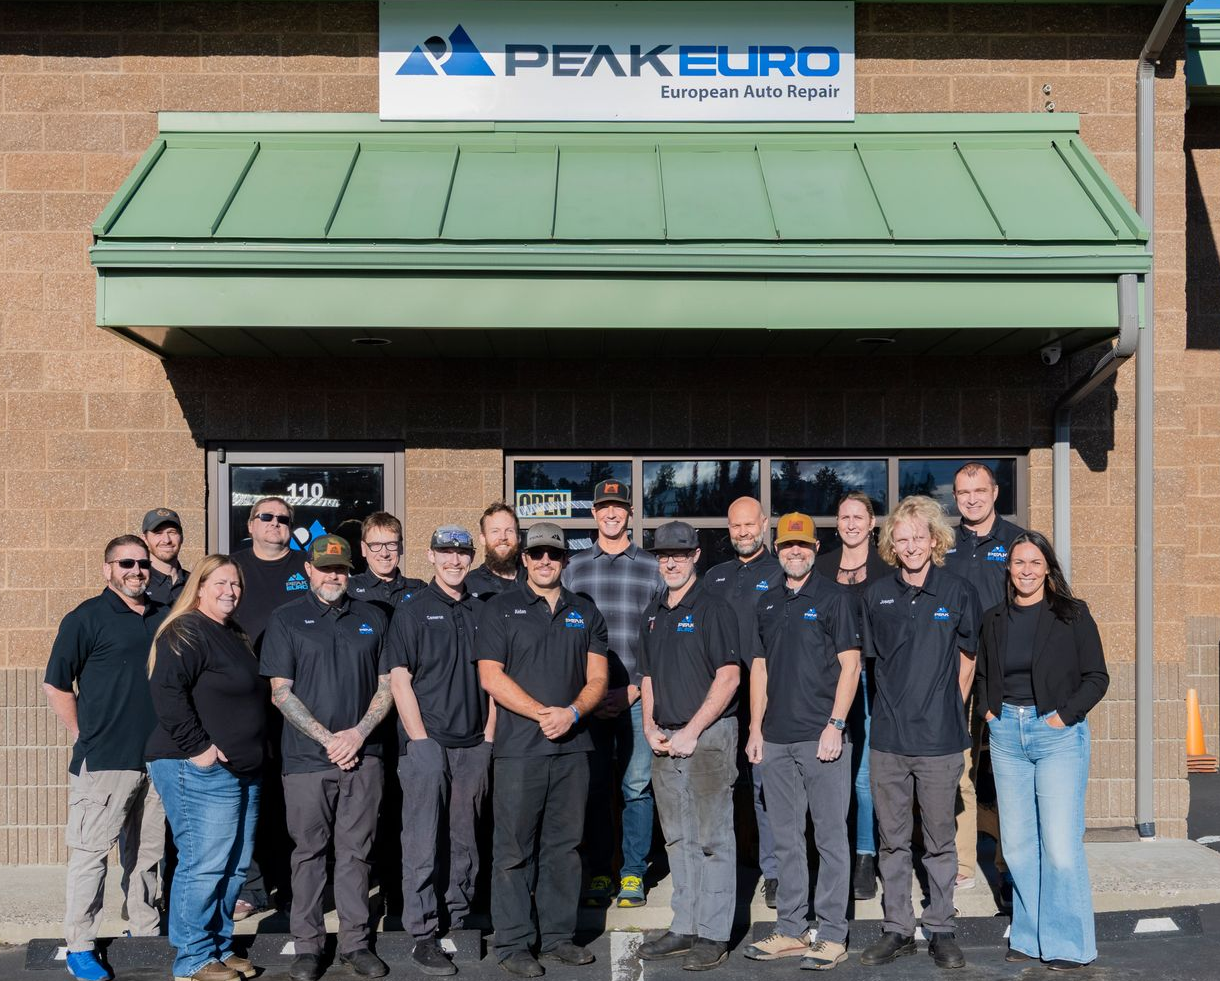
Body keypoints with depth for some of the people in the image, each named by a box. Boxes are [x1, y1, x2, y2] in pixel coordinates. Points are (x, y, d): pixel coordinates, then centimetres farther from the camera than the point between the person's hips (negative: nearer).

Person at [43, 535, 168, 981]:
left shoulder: (165, 618, 11)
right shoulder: (87, 618, -5)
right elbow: (56, 686, -3)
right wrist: (84, 737, -5)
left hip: (158, 757, 5)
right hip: (104, 760, -5)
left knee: (148, 851, 14)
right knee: (90, 852, -1)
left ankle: (146, 932, 27)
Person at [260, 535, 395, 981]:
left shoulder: (372, 619, 11)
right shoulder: (286, 620, 3)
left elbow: (387, 685, 9)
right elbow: (280, 692, -2)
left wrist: (359, 732, -6)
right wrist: (327, 738, -10)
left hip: (362, 755, 2)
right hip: (306, 757, -2)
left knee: (355, 852, 6)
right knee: (309, 852, 4)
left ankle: (356, 942, 14)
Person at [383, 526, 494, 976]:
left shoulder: (481, 611, 11)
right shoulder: (412, 611, 0)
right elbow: (398, 678, -5)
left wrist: (489, 735, 4)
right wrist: (420, 739, -11)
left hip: (473, 745, 4)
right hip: (426, 742, -4)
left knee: (463, 840, 11)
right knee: (423, 842, -2)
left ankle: (458, 925, 21)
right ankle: (424, 936, 2)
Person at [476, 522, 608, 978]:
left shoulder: (585, 612, 13)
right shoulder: (500, 608, 2)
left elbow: (597, 677, 9)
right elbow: (491, 676, -6)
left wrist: (572, 712, -11)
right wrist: (542, 712, -14)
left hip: (573, 747, 4)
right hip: (518, 748, -4)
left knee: (564, 845, 10)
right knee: (514, 849, 0)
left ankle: (558, 935, 20)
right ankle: (513, 943, 8)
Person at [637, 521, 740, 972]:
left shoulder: (713, 608, -7)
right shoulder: (653, 613, 14)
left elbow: (729, 676, -13)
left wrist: (691, 732, -15)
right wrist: (650, 727, 4)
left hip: (709, 736, -7)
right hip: (665, 742, 7)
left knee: (713, 838, -1)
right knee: (678, 839, 13)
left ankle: (713, 935, 6)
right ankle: (684, 927, 22)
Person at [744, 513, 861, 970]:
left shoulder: (833, 597, -2)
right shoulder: (767, 602, 13)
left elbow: (850, 664, -6)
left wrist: (835, 725, -14)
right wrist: (755, 729, 10)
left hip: (821, 736, -5)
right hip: (776, 740, 5)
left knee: (831, 837, 0)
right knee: (787, 840, 11)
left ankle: (831, 935, 7)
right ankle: (792, 930, 20)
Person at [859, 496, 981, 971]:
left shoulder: (958, 591, -2)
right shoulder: (876, 595, 4)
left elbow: (967, 655, 10)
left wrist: (950, 706, 11)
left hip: (939, 738, -2)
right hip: (887, 739, 2)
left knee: (940, 842, 7)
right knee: (892, 840, 10)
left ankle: (941, 929, 19)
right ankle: (897, 928, 20)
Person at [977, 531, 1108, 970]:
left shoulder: (1073, 615, -1)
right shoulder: (994, 619, 11)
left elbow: (1097, 677, -1)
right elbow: (982, 675, 22)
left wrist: (1064, 715, -10)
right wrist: (988, 710, 7)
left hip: (1057, 733, -4)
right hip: (1006, 734, 4)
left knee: (1060, 844, -7)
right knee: (1017, 844, 7)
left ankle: (1066, 942, 6)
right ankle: (1028, 935, 18)